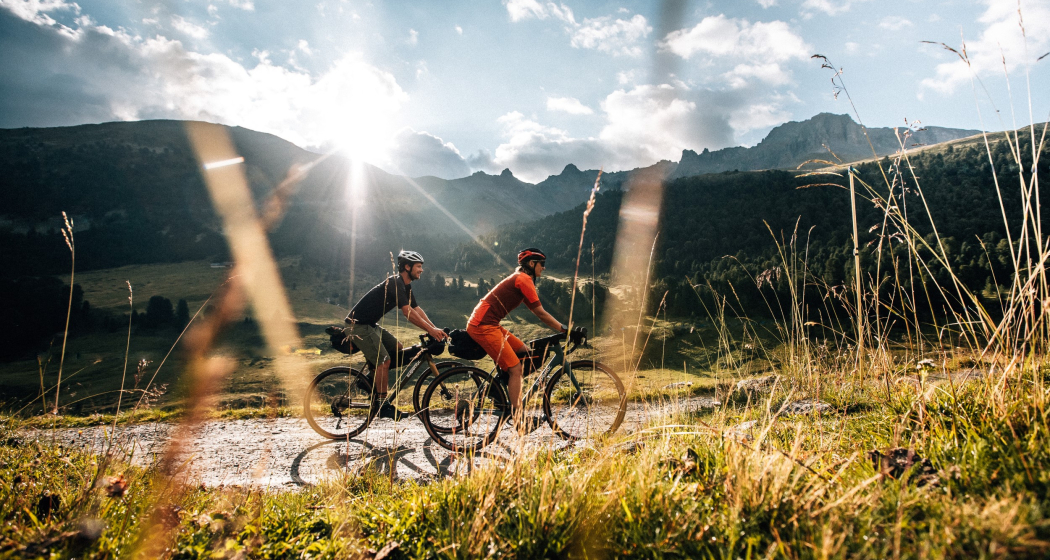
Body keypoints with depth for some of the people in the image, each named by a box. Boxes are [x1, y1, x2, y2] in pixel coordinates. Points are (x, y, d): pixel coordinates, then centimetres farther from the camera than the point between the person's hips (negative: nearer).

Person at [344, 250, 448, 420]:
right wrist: (430, 330, -27)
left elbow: (417, 310, 7)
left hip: (370, 324, 10)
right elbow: (408, 312, -27)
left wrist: (436, 330, -3)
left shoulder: (406, 287, 10)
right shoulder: (395, 283, -21)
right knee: (383, 360, -15)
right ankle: (382, 405, -8)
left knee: (397, 349, 8)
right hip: (358, 325, -10)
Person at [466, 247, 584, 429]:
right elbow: (540, 313, -12)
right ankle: (517, 419, -7)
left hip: (488, 324, 10)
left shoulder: (519, 279, 20)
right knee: (515, 368, -9)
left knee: (524, 352, 12)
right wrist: (566, 330, -9)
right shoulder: (524, 279, -10)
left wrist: (564, 329, 15)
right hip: (483, 326, -10)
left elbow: (536, 312, 20)